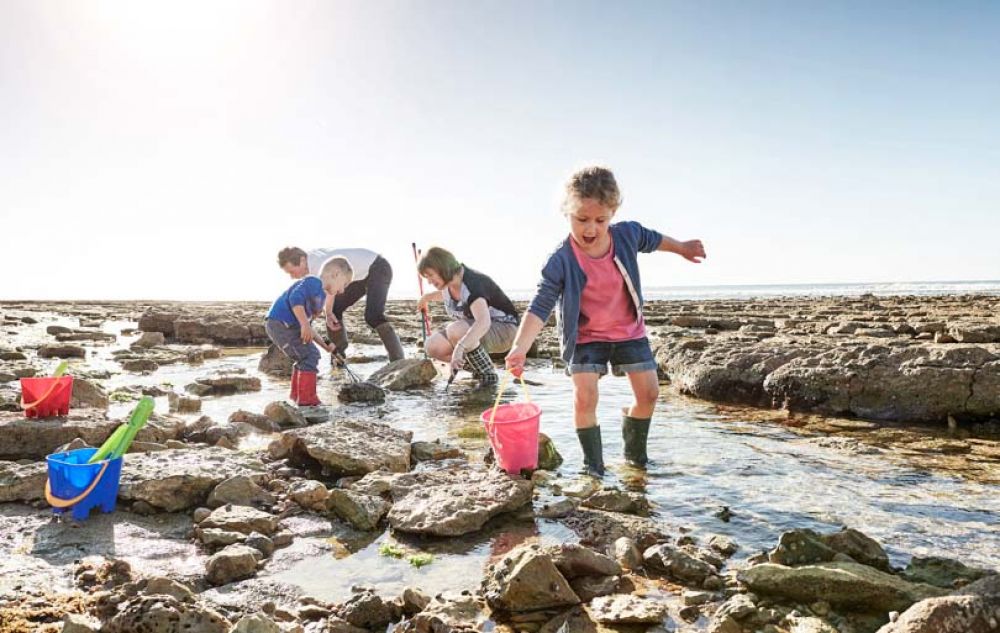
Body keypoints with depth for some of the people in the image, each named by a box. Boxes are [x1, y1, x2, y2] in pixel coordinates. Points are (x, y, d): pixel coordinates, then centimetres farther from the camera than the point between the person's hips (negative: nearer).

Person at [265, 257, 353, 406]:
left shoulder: (321, 295, 21)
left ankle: (297, 396, 35)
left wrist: (324, 344, 22)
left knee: (304, 357, 23)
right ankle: (307, 400, -8)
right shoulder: (314, 282, -8)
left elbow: (307, 327, 25)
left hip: (287, 326, 10)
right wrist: (305, 325, -28)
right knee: (309, 355, -11)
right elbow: (295, 298, -26)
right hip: (281, 323, -10)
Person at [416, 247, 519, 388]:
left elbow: (483, 322, -48)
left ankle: (488, 374, -20)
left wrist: (460, 347, -58)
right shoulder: (449, 282, -1)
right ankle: (478, 366, 4)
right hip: (474, 329, 9)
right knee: (433, 346, -11)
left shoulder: (472, 285, -29)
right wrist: (428, 297, 26)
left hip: (503, 330, -9)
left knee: (455, 330, -36)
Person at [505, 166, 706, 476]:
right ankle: (593, 463, 5)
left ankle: (635, 451, 31)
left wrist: (683, 248, 27)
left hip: (629, 331, 4)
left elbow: (651, 239, 10)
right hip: (586, 337, -3)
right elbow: (540, 307, -30)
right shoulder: (561, 261, -26)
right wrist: (520, 347, -43)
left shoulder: (627, 234, -15)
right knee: (585, 397, -17)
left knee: (649, 392, 4)